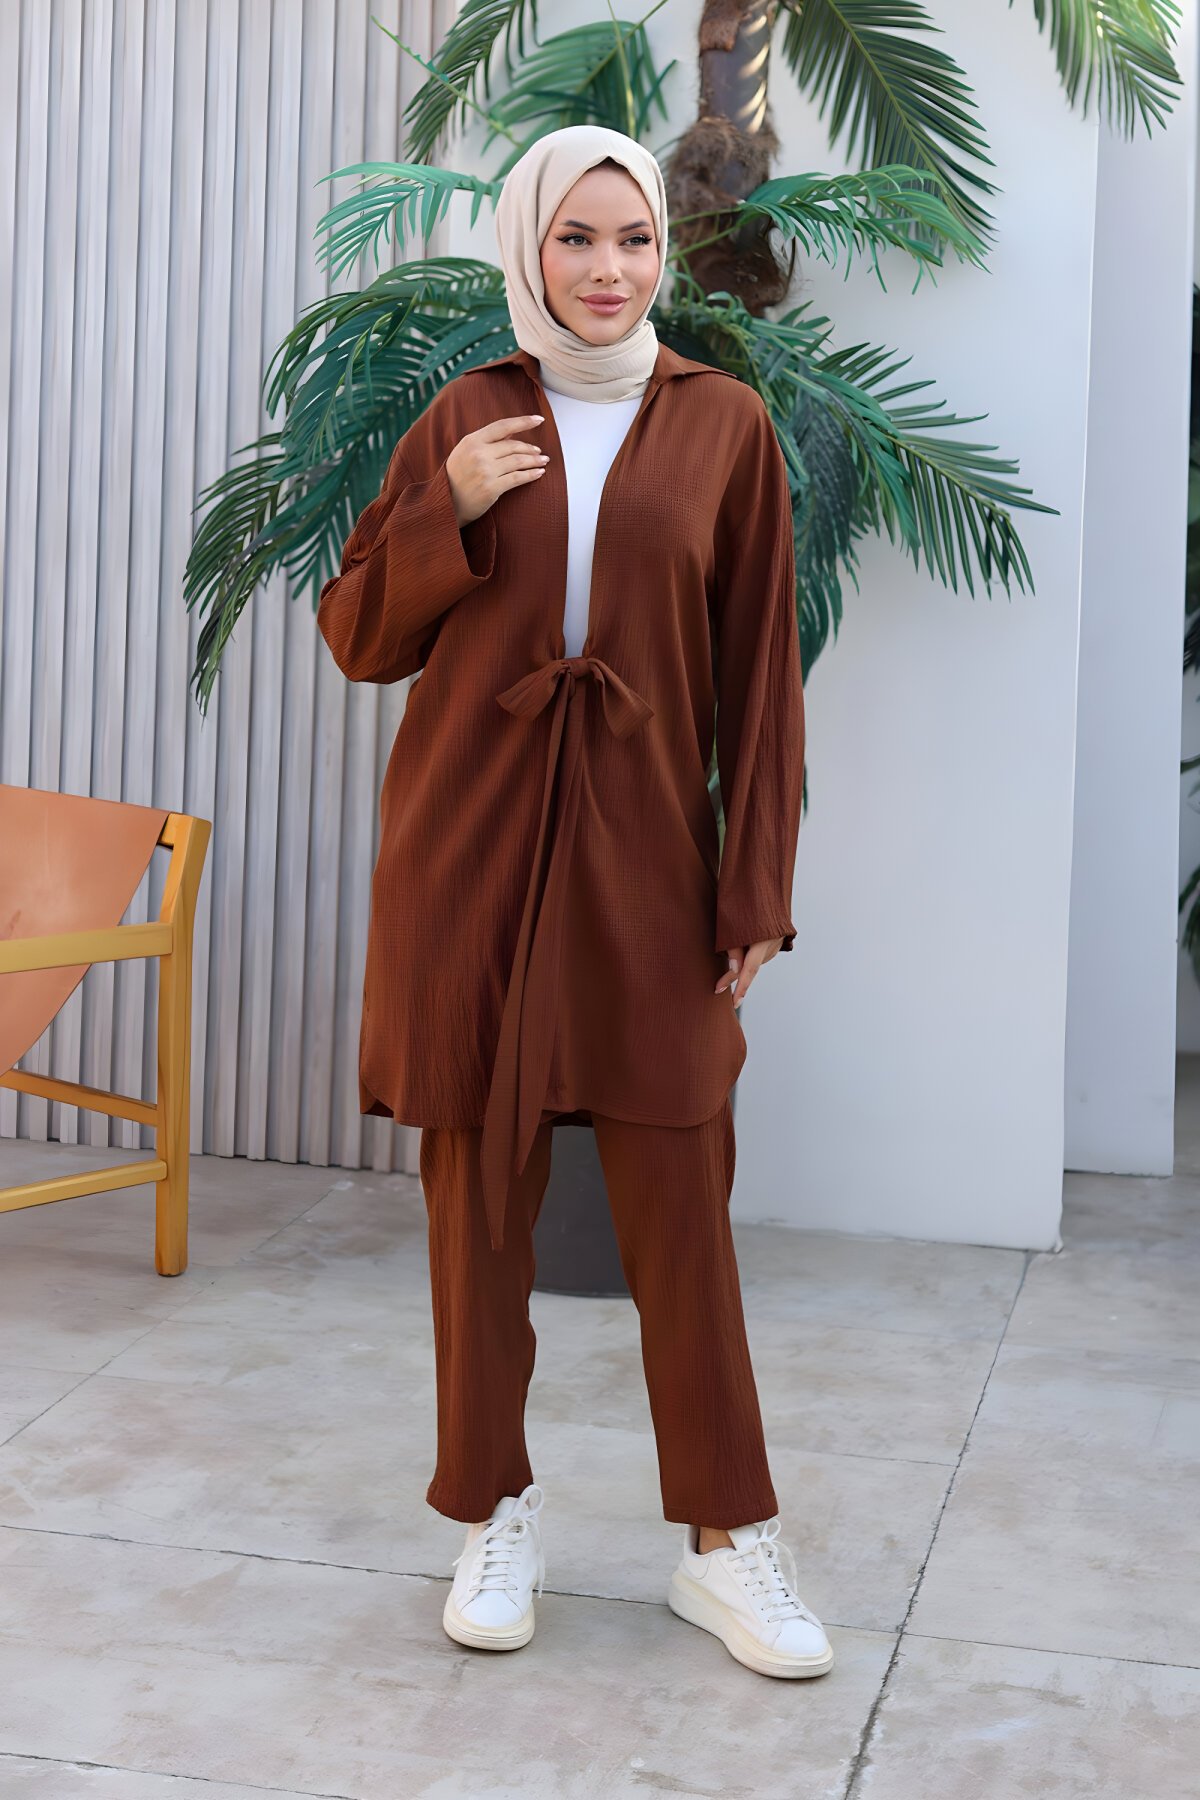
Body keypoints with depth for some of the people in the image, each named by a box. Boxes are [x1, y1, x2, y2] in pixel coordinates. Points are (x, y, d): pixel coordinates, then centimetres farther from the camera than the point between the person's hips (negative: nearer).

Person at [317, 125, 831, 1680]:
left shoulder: (724, 426, 4)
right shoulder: (464, 419, 7)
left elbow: (759, 674, 4)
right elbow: (357, 634, 8)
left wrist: (758, 886, -2)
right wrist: (451, 512, -9)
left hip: (644, 850, -1)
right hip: (469, 847, 1)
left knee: (679, 1197, 0)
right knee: (478, 1186, 5)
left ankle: (726, 1540, 12)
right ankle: (494, 1516, 19)